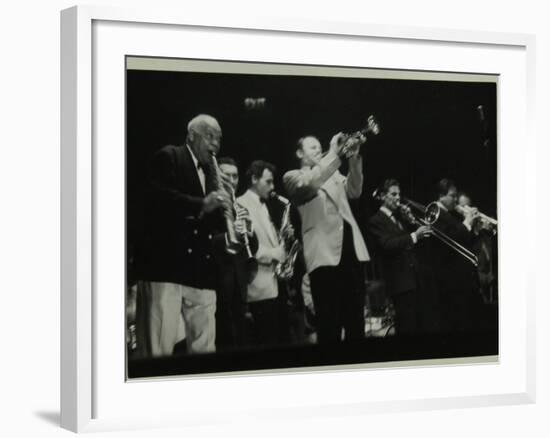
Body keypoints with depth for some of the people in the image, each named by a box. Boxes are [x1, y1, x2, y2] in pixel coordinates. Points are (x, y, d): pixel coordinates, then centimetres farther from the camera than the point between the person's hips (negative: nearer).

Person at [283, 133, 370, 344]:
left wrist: (353, 157, -7)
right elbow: (309, 184, -15)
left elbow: (354, 191, 6)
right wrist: (334, 154, -16)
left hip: (351, 249, 5)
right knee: (329, 319, -6)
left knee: (355, 317, 8)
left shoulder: (333, 174, 25)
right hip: (325, 253, -5)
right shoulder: (292, 177, 8)